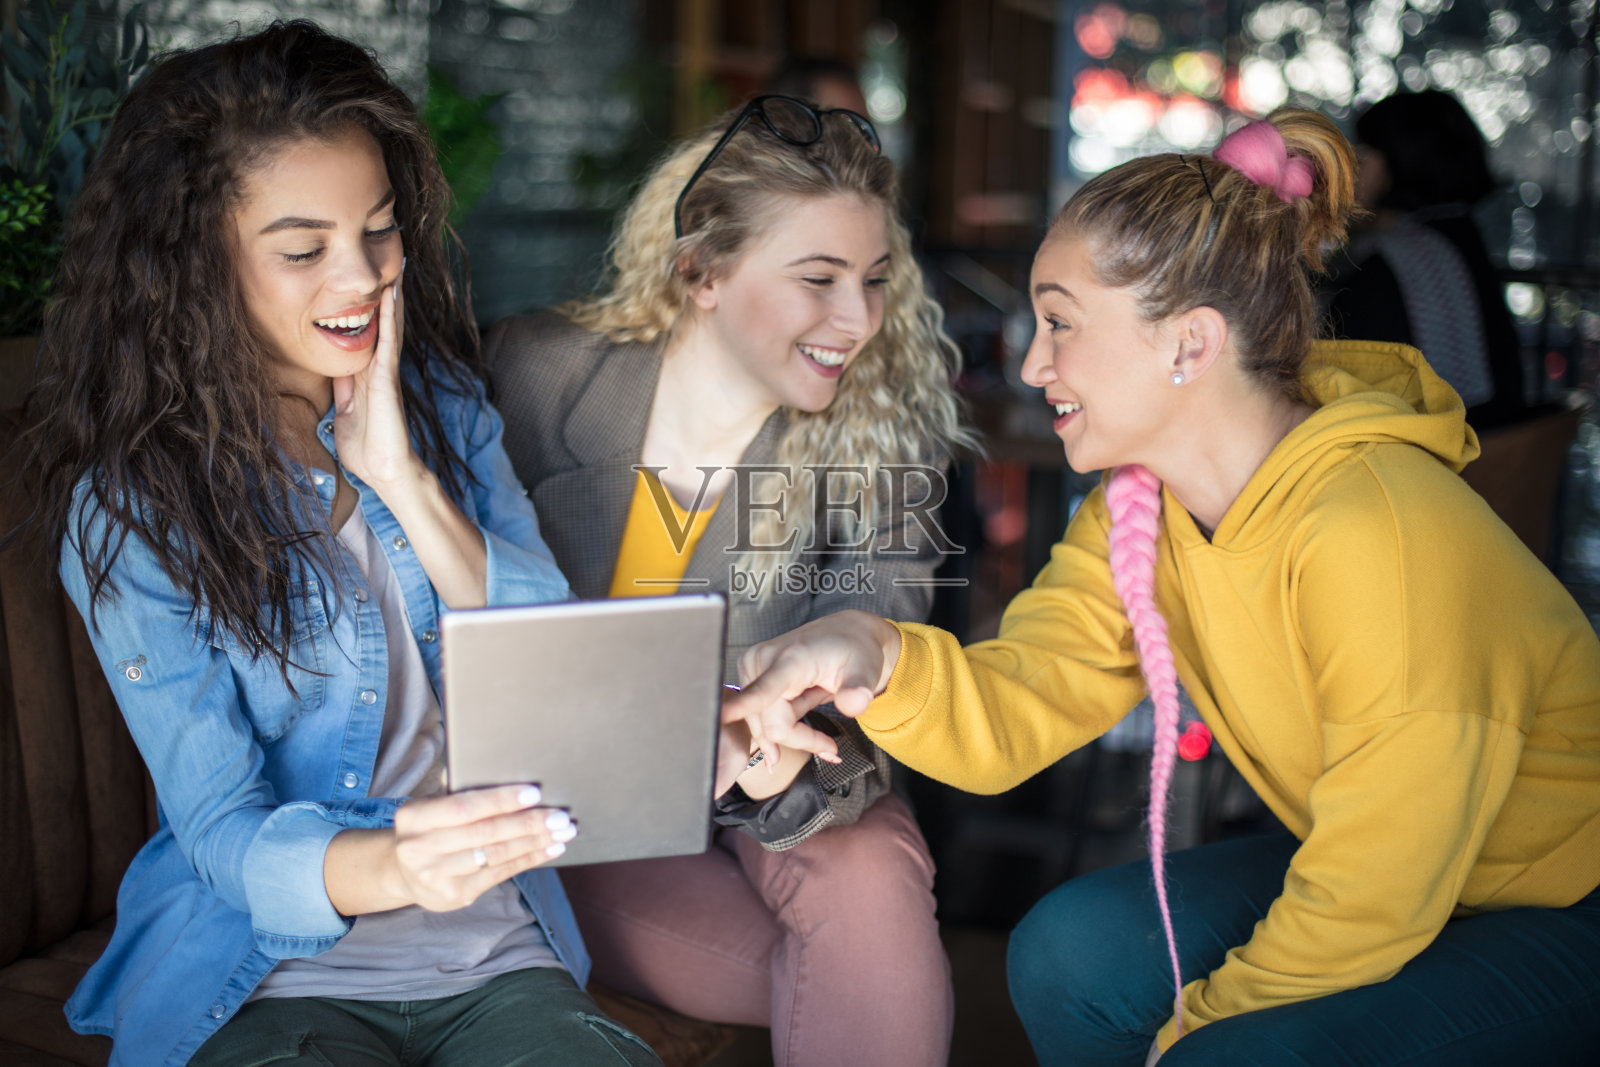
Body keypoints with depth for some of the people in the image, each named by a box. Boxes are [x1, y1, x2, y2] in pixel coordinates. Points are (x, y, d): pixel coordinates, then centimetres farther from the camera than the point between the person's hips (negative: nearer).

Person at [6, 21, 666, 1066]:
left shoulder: (444, 403, 5)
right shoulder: (128, 509, -8)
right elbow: (221, 826, -13)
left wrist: (401, 475, -13)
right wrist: (389, 867, -36)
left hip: (499, 959, 3)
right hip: (270, 970, -2)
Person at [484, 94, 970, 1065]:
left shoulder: (881, 435, -13)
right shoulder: (544, 373, -12)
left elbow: (856, 715, -19)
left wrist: (786, 767, -40)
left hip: (777, 794, 1)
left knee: (872, 884, -31)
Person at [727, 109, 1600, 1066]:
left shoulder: (1376, 534, -30)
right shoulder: (1136, 512, -5)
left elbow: (1367, 908, -25)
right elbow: (1015, 716, -14)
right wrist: (883, 659, -34)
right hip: (1372, 879, 7)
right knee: (1070, 955, -2)